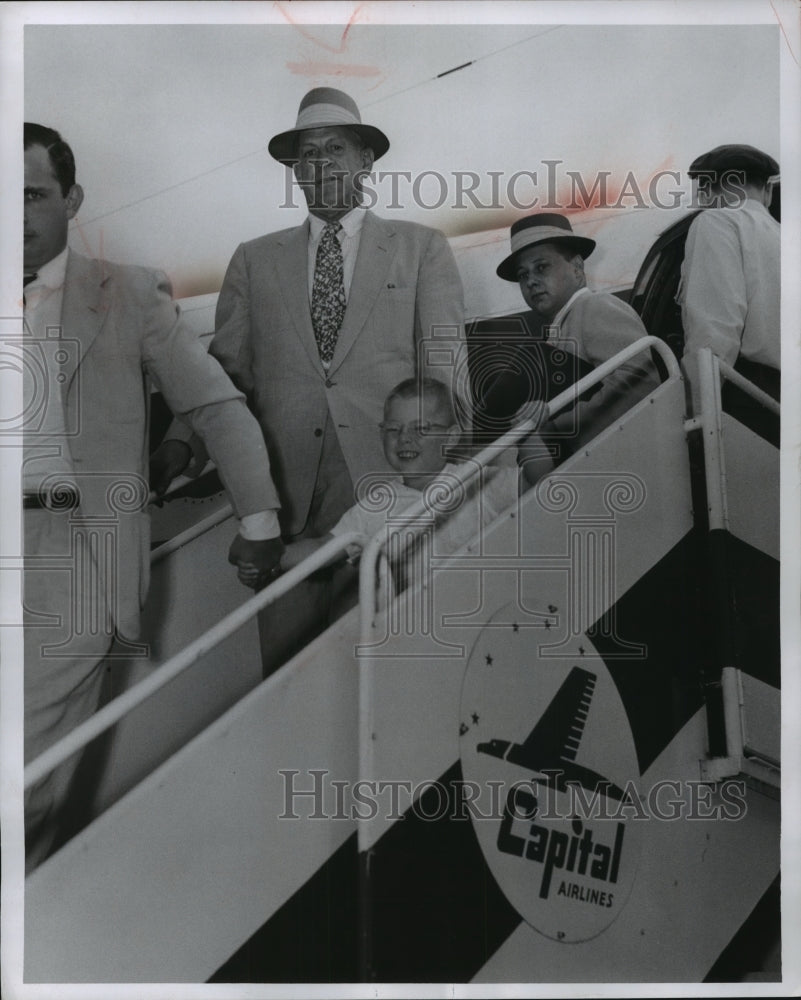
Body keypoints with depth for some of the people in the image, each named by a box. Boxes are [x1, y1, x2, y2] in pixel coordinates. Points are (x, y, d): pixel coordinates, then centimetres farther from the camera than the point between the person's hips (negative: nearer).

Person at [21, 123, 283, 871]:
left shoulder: (128, 296, 4)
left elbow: (218, 409, 4)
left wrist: (259, 522, -2)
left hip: (72, 546, -3)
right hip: (29, 540, 3)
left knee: (30, 771, -9)